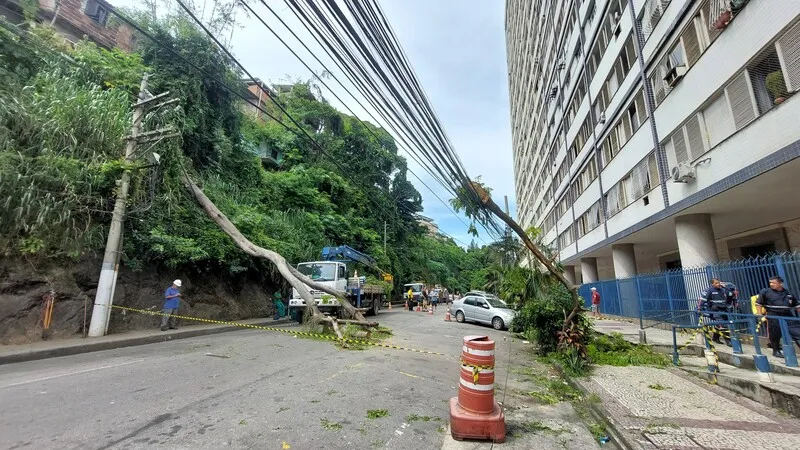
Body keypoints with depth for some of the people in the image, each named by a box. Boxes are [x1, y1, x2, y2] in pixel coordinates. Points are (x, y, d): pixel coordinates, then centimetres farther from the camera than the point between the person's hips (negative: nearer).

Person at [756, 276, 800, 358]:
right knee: (775, 335, 3)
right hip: (773, 317, -4)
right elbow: (758, 304, -1)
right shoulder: (765, 292, -2)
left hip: (787, 317, 4)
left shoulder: (788, 294, 11)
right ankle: (776, 351, 17)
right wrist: (760, 315, -7)